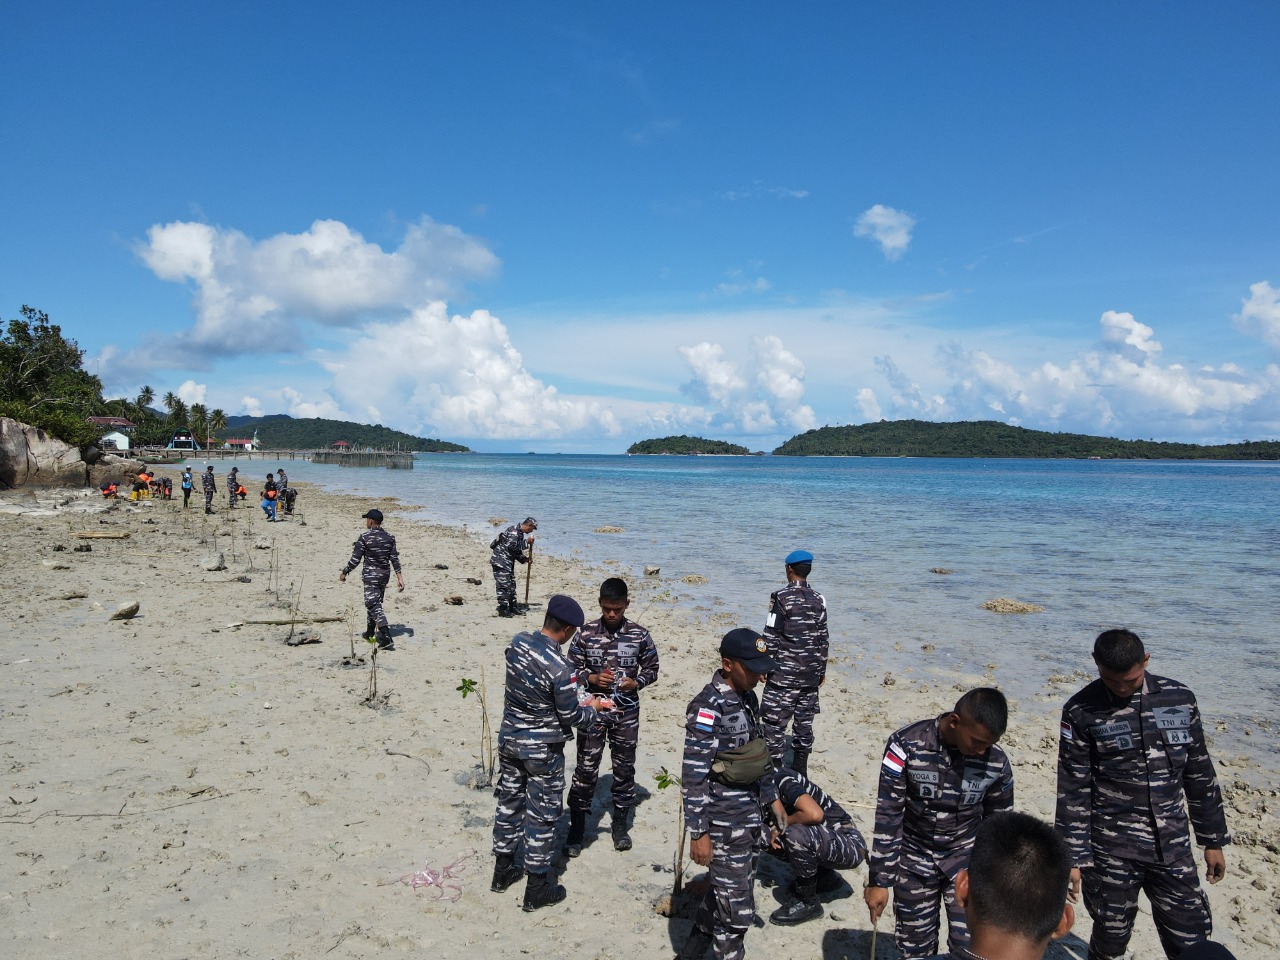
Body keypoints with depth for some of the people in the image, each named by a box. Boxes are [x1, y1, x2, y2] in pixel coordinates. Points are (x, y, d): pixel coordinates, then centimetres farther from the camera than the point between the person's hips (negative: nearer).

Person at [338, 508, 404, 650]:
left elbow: (355, 559, -11)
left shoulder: (364, 537, -12)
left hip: (371, 575, -6)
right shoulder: (389, 537, 4)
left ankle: (386, 639, -22)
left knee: (374, 605, -9)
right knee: (375, 602, 22)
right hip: (385, 574, 6)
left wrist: (344, 572, 2)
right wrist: (399, 576, 2)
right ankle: (369, 633, 36)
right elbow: (394, 558, 1)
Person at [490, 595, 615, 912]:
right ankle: (536, 889, 22)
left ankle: (502, 871, 37)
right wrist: (594, 709, 3)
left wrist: (571, 698, 10)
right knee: (542, 816, 9)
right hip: (542, 751, -7)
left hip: (509, 740, 7)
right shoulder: (560, 668, -29)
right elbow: (571, 718, -18)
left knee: (509, 802, 20)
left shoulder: (517, 643, -8)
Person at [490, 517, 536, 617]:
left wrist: (524, 559, 11)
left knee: (511, 584, 15)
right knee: (504, 585, -10)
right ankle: (503, 609, -7)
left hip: (508, 563, 10)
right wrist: (526, 542, -19)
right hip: (500, 561, -10)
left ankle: (512, 607, 24)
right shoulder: (513, 530, -15)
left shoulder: (520, 534, 16)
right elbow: (512, 546, -26)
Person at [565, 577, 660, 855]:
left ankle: (619, 824, 30)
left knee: (624, 768, 12)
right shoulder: (586, 634, -7)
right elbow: (572, 668, 0)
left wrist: (637, 682, -13)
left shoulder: (640, 635, -5)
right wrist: (591, 679, -19)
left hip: (626, 713, 1)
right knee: (586, 769, 4)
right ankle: (577, 827, 20)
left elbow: (651, 668, 6)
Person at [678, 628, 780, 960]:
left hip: (752, 819, 8)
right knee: (738, 908, 3)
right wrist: (698, 833, -18)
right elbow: (694, 776, -20)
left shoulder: (748, 698, 4)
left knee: (724, 895, 21)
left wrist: (772, 803, 16)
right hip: (724, 824, -8)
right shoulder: (708, 708, -21)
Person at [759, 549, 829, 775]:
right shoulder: (819, 600, 5)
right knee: (804, 721, 13)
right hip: (811, 674, 6)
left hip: (784, 672, -6)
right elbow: (823, 639, 9)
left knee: (775, 721, 1)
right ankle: (799, 772, 21)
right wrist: (821, 669, 17)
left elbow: (771, 637, -13)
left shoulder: (781, 597, -12)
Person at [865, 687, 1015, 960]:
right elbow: (887, 817, -15)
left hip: (966, 859, 1)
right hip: (914, 859, -1)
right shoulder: (907, 745, -20)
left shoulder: (996, 762, -13)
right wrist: (879, 881, -12)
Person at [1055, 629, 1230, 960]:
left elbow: (1200, 775, 10)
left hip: (1173, 847, 3)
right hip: (1112, 852, -2)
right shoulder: (1082, 711, -8)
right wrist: (1073, 857, -7)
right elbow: (1073, 791, -6)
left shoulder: (1180, 699, 1)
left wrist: (1213, 840, 13)